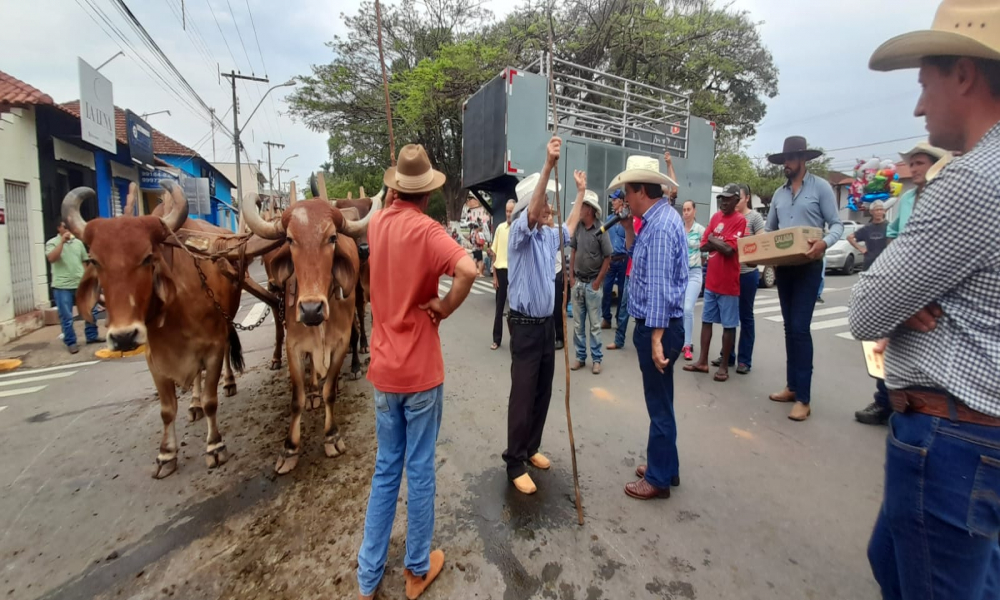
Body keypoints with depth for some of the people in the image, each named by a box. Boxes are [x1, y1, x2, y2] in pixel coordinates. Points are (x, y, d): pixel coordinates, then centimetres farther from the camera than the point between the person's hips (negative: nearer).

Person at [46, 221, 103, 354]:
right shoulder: (52, 243, -2)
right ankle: (71, 343, 12)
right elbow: (51, 258, -20)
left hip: (81, 285, 4)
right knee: (66, 317, 2)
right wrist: (62, 241, -19)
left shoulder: (78, 242, 10)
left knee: (91, 310, 8)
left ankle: (92, 336, 22)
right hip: (62, 287, -4)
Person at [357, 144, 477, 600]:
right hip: (420, 370, -5)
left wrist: (391, 196, 24)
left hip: (383, 367, 6)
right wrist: (445, 307, -17)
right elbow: (468, 270, -31)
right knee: (420, 469, 11)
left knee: (385, 469, 19)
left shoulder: (377, 223, 4)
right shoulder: (425, 229, -14)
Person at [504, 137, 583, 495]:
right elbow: (532, 212, -33)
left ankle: (531, 448, 31)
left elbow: (570, 229, 33)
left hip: (547, 323, 8)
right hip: (525, 325, -8)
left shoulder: (549, 235, 11)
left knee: (543, 392, 15)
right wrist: (549, 165, -40)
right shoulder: (519, 232, -11)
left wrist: (580, 193, 34)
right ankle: (515, 463, 12)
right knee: (523, 396, -2)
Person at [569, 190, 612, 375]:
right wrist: (571, 276, 6)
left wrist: (597, 282, -8)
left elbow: (607, 259, -9)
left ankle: (597, 359, 16)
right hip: (577, 282, 5)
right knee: (578, 324, 11)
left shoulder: (600, 230, -12)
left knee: (595, 324, 5)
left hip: (592, 283, -4)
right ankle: (580, 357, 22)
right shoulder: (577, 228, 2)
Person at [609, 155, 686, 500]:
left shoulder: (660, 226, -20)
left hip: (658, 326, -10)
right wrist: (628, 226, 8)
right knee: (660, 401, 20)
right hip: (654, 324, 10)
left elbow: (660, 287, -25)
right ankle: (665, 466, 36)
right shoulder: (657, 219, 11)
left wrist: (656, 338, -25)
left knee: (659, 403, 3)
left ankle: (658, 479, 20)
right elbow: (637, 255, 19)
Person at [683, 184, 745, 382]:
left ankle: (724, 366, 12)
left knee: (728, 325, 3)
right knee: (706, 321, 10)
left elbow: (729, 249, -19)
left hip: (728, 283, -7)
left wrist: (713, 240, -3)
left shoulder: (740, 220, -9)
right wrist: (720, 244, -10)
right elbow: (704, 245, 6)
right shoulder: (715, 217, 11)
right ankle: (703, 361, 19)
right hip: (710, 280, 7)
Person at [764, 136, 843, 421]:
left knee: (800, 328, -10)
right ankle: (792, 386, 20)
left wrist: (825, 242, -28)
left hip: (808, 267, -6)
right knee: (789, 328, 10)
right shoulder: (779, 193, 13)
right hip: (783, 267, 6)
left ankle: (804, 398, -3)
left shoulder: (820, 186, -4)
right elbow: (769, 230, 18)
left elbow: (837, 225, -6)